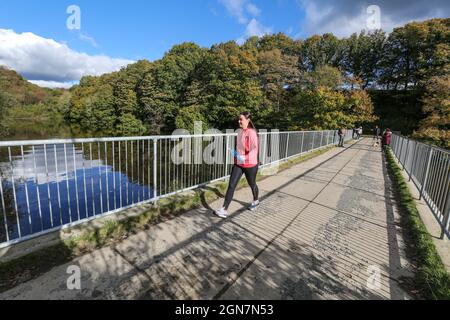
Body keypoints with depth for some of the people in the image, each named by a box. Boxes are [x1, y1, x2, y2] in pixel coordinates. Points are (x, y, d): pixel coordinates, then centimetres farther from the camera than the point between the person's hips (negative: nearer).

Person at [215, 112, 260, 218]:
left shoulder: (252, 133, -18)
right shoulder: (240, 131, 4)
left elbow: (255, 149, -21)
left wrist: (244, 158, -31)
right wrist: (236, 152, 8)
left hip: (250, 164, -6)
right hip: (238, 163, 6)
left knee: (252, 184, 17)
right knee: (231, 185, -2)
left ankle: (256, 201, 47)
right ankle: (224, 210, 2)